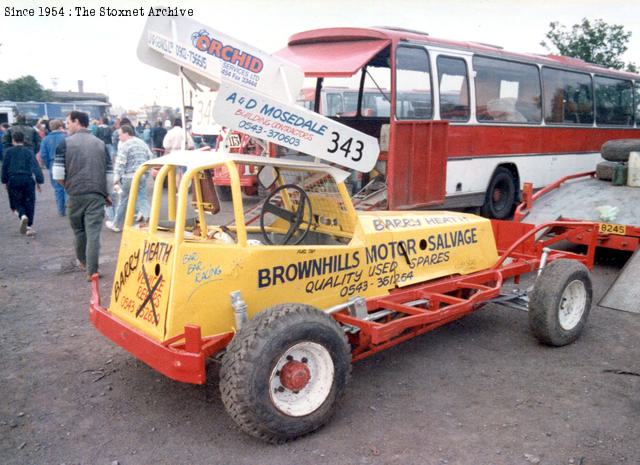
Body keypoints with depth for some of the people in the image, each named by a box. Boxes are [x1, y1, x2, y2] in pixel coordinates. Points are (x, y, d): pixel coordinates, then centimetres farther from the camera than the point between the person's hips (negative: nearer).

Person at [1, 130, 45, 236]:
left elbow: (5, 167, 6)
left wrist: (5, 181, 15)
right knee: (29, 203, 9)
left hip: (13, 180, 0)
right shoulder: (29, 151, 6)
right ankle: (29, 226, 7)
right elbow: (36, 167, 0)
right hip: (28, 179, 0)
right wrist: (39, 181, 1)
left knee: (17, 202, 11)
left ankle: (23, 215, -21)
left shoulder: (9, 152, 5)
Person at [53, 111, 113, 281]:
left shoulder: (66, 143, 0)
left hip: (75, 195, 0)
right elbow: (109, 175, 6)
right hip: (97, 195, 0)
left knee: (79, 230, 20)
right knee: (93, 232, -2)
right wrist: (106, 193, 21)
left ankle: (82, 260, 39)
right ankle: (91, 271, -6)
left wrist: (69, 186, 14)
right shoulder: (100, 144, 6)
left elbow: (58, 174, -5)